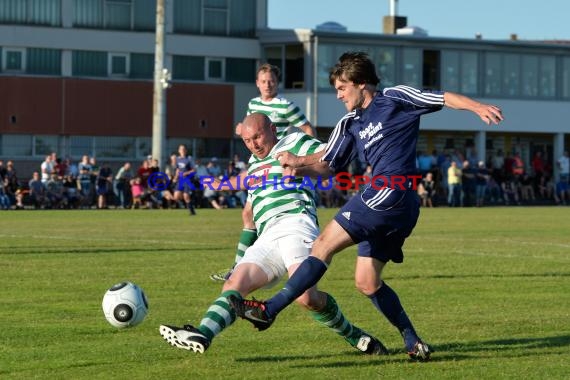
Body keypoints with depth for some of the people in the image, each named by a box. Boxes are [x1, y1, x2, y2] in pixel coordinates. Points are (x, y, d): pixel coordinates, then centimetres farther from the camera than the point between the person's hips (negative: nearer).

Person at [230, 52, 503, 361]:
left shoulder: (395, 98, 4)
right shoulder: (349, 124, 23)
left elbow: (445, 98, 2)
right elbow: (326, 164, 21)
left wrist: (479, 107, -14)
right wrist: (299, 164, 1)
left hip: (392, 191, -9)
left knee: (325, 242, -13)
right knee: (366, 282, 7)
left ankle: (269, 310, -16)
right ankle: (413, 342, 13)